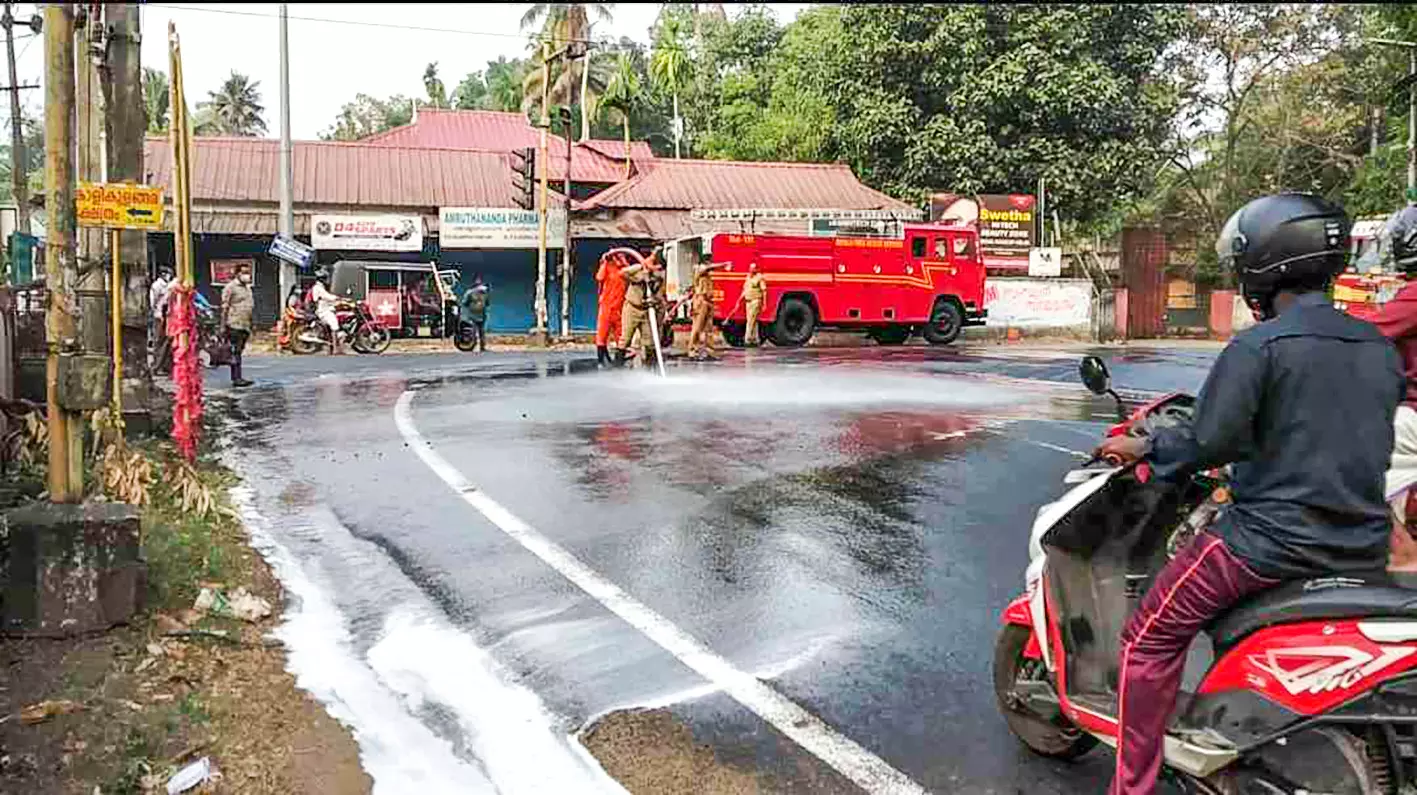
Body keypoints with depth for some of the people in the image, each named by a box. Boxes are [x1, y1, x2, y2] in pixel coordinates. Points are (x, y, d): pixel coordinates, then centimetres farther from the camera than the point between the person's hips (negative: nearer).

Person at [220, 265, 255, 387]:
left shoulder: (248, 288, 20)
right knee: (235, 351, -10)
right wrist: (223, 326, -12)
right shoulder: (230, 288, -4)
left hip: (245, 325, 8)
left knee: (239, 351, 10)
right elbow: (224, 308, -7)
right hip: (234, 324, -8)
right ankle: (236, 378, -12)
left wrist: (250, 326, 22)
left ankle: (235, 377, 14)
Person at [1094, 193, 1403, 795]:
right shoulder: (1380, 348, 8)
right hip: (1362, 549, 8)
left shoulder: (1258, 346, -14)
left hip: (1271, 541, -8)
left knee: (1151, 637, 3)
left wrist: (1143, 448, 1)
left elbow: (1209, 442, -16)